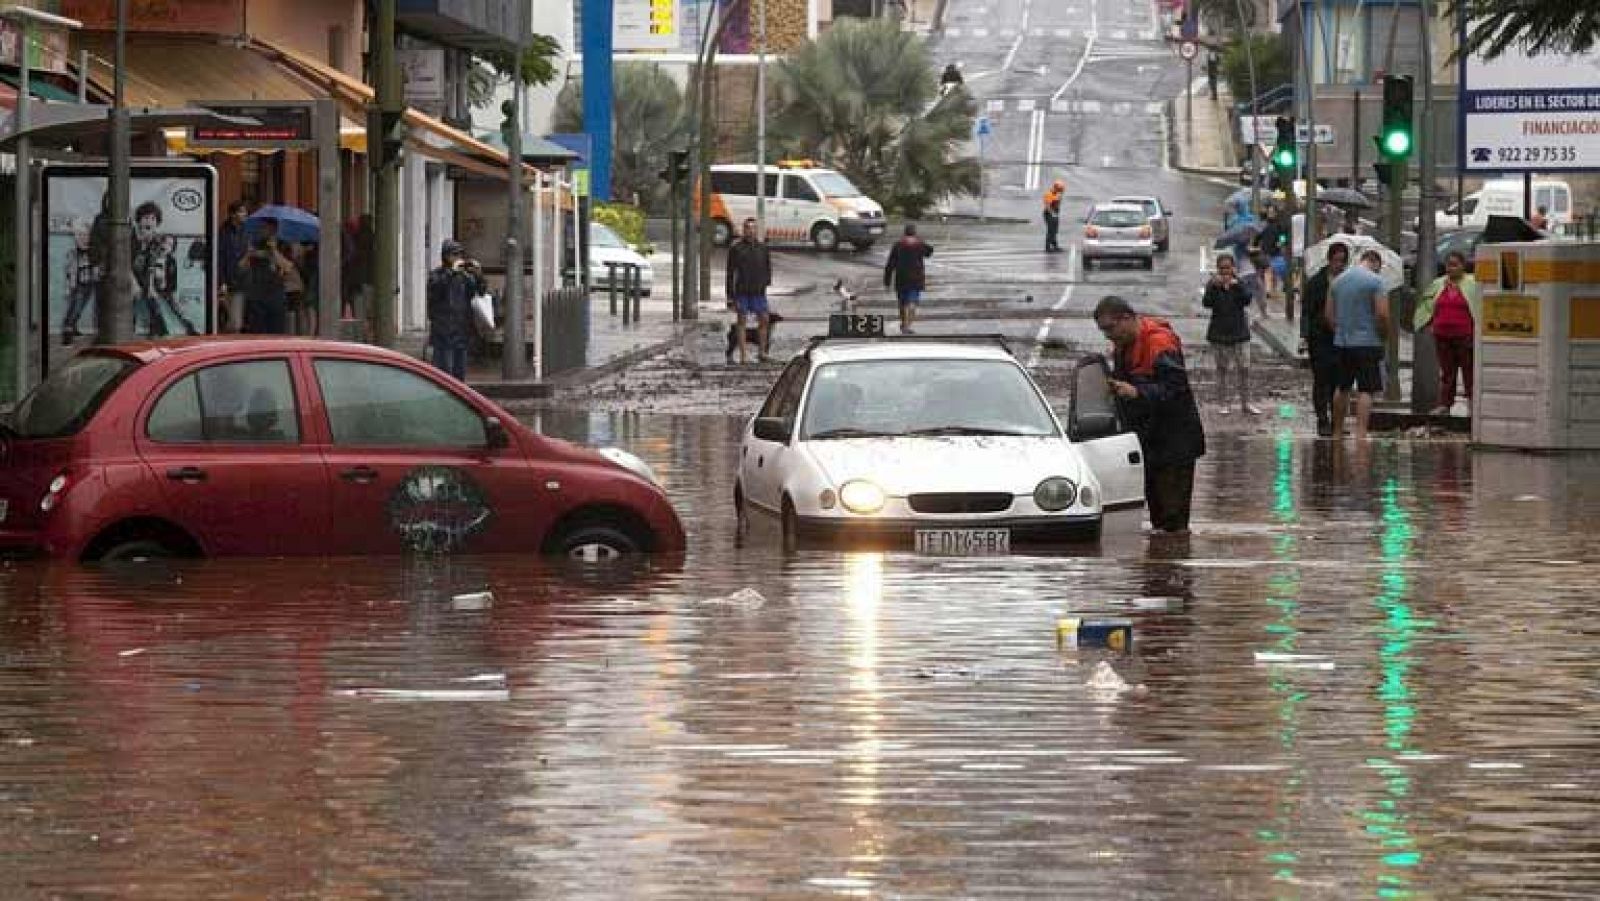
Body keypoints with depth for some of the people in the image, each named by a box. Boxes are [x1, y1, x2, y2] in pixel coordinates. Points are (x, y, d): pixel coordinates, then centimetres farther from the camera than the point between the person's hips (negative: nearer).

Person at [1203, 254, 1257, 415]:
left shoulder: (1239, 284, 3)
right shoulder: (1213, 285, 0)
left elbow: (1247, 299, -12)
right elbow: (1206, 303, -14)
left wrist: (1237, 285, -25)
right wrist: (1214, 287, -27)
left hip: (1239, 332, 1)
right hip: (1219, 333, -1)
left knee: (1244, 368, -1)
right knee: (1222, 369, 5)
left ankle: (1245, 404, 7)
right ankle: (1223, 405, 11)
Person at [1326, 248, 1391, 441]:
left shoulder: (1338, 281, 9)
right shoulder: (1375, 281, -9)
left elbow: (1329, 313, 11)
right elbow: (1382, 314, -16)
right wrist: (1384, 333, 1)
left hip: (1342, 342, 6)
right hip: (1368, 342, -6)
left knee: (1342, 388, 16)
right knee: (1365, 390, -5)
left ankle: (1337, 432, 22)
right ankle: (1360, 433, -14)